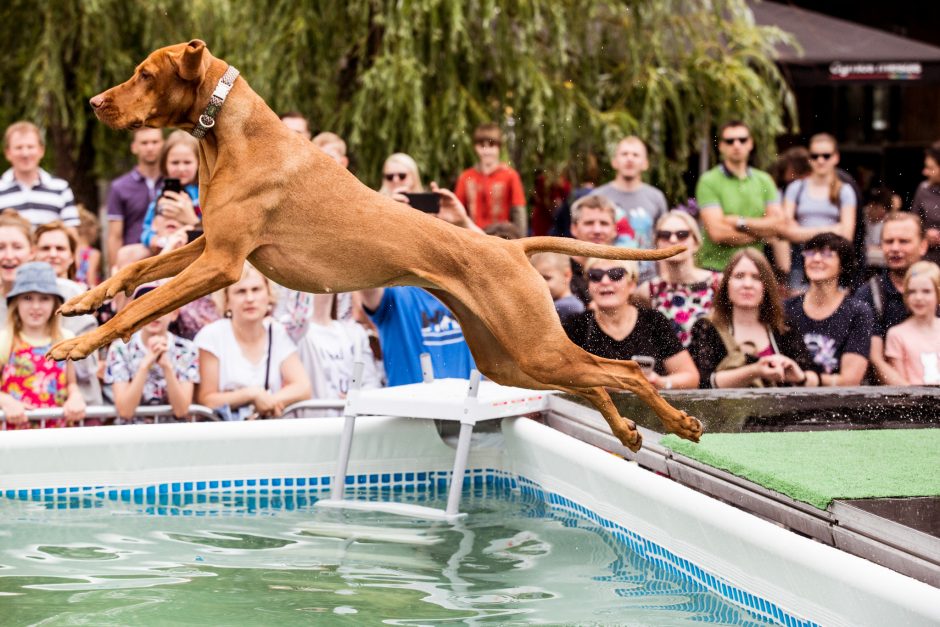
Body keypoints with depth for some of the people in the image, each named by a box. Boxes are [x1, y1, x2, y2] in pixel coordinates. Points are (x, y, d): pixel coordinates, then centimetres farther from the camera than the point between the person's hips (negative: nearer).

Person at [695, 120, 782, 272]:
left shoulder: (764, 180, 13)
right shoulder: (709, 181, -2)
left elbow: (778, 224, 4)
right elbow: (717, 233, -12)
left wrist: (741, 223, -8)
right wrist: (761, 233, -3)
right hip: (716, 269, -4)